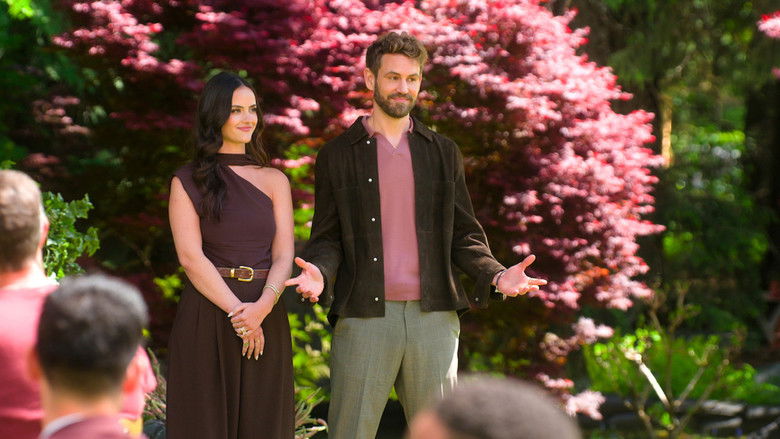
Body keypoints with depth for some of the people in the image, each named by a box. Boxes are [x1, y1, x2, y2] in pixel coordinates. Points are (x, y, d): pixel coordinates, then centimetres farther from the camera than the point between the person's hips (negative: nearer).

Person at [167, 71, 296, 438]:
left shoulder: (274, 181, 11)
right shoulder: (188, 181, 3)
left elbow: (284, 255, 2)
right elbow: (190, 256, -7)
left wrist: (261, 308, -16)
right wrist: (237, 311, -15)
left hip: (266, 317, 3)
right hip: (206, 316, -2)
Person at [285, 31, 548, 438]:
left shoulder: (443, 152, 14)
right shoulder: (337, 155, 8)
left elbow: (464, 233, 13)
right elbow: (327, 237, 6)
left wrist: (496, 274, -5)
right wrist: (319, 272, -16)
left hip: (433, 316, 2)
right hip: (364, 317, -2)